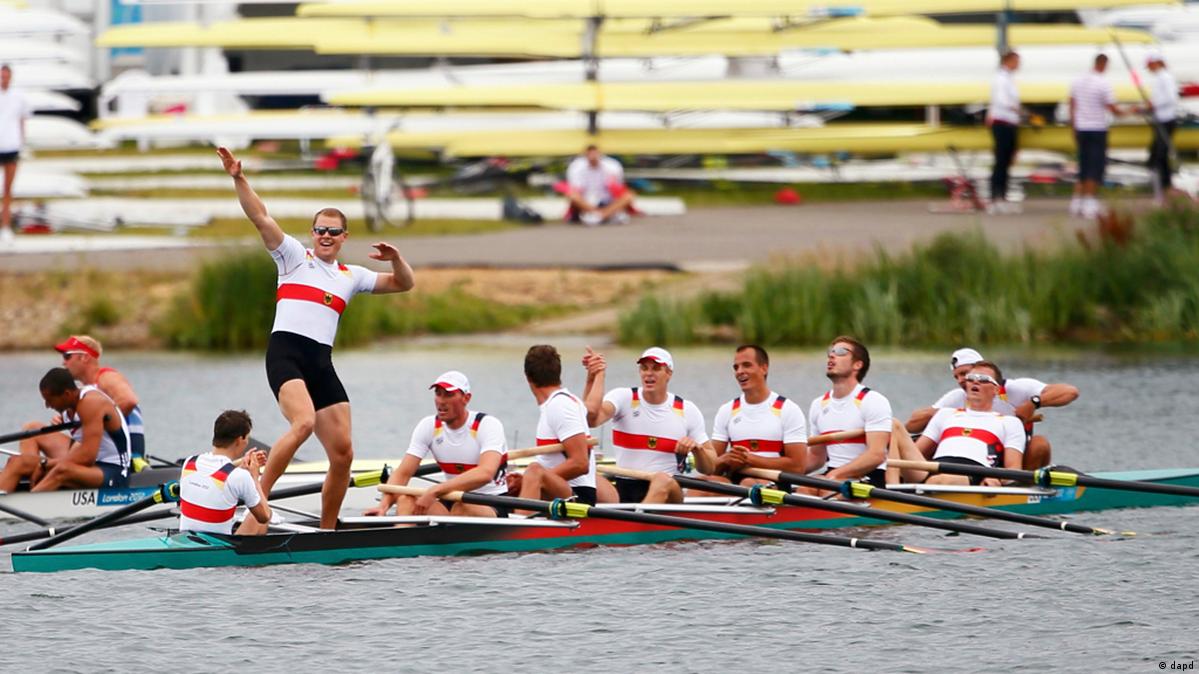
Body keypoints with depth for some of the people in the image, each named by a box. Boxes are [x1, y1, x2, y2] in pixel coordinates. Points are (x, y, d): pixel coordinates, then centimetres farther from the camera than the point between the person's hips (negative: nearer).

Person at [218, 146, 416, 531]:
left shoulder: (350, 276, 22)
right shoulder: (294, 256, 9)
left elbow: (405, 284, 24)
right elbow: (261, 218, -2)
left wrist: (396, 259, 2)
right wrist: (238, 179, -16)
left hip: (321, 363, 6)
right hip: (286, 352, -6)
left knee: (342, 453, -1)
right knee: (304, 421, -32)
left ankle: (327, 531, 11)